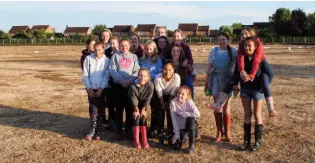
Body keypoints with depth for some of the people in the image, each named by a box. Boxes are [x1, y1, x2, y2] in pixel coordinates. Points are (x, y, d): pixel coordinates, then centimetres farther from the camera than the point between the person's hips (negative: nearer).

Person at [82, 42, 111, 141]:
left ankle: (98, 131, 14)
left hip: (102, 89, 0)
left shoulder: (106, 60, -2)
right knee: (93, 109, -7)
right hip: (91, 88, 0)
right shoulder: (88, 58, 0)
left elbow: (107, 75, -4)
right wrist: (89, 88, -6)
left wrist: (101, 88, -10)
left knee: (101, 109, 5)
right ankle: (93, 130, 4)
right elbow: (85, 75, 1)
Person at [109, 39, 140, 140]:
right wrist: (122, 81, -14)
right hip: (118, 85, -1)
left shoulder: (134, 56, 11)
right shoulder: (115, 56, 7)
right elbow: (112, 70, -4)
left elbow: (137, 71, 1)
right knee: (119, 109, 4)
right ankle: (119, 132, 12)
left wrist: (129, 80, -14)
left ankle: (129, 131, 15)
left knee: (130, 109, 4)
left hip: (131, 85, 1)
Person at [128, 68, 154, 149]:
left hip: (144, 105, 1)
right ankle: (136, 140, -4)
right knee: (136, 117, -13)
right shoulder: (133, 87, -32)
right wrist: (136, 110, -14)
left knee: (143, 117, -10)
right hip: (135, 105, -1)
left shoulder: (150, 85, -29)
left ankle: (144, 140, -1)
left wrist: (143, 109, -14)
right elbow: (133, 100, -20)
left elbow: (148, 99, -18)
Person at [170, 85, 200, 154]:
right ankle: (183, 137, 20)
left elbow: (197, 114, -32)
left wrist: (183, 113, -27)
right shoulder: (173, 102, -17)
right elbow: (174, 119, -15)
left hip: (189, 126, 0)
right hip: (179, 127, 0)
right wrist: (177, 134, -17)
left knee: (191, 119, -35)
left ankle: (192, 145, -20)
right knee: (176, 147, -18)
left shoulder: (189, 102, -18)